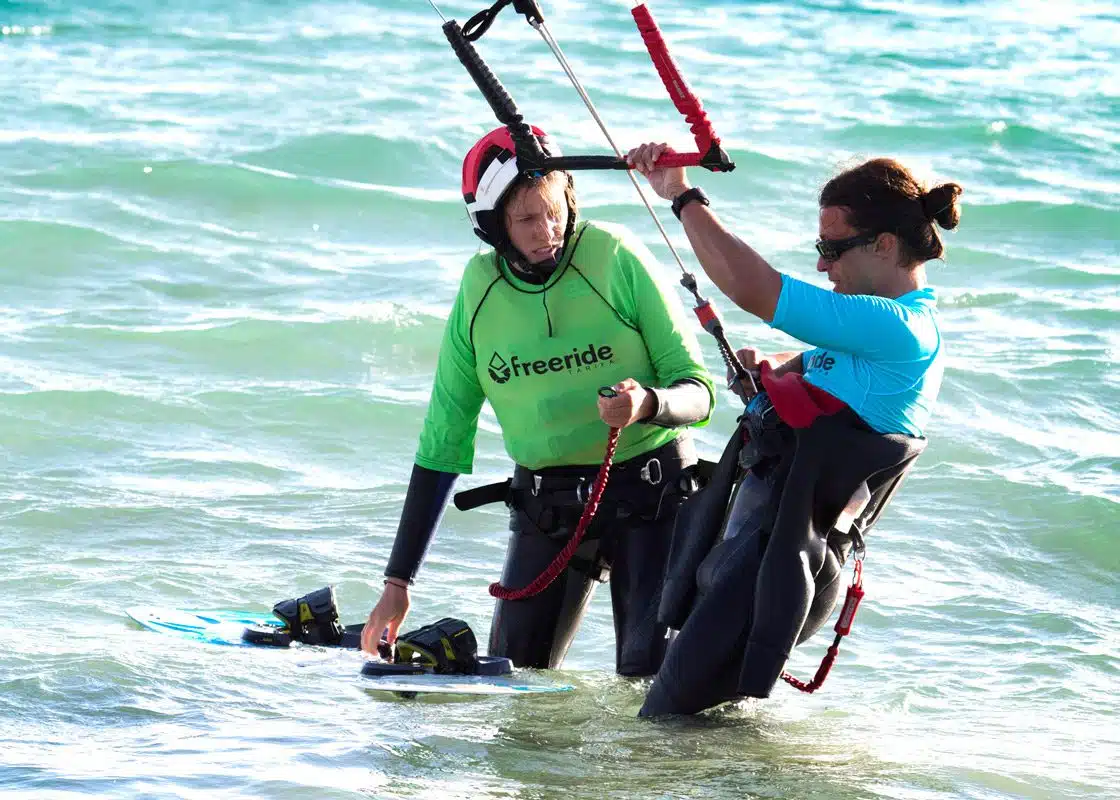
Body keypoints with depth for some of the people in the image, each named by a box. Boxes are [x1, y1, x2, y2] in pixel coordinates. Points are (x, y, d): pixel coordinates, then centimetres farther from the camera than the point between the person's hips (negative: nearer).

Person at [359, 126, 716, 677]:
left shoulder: (615, 257, -12)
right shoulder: (480, 287, -1)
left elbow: (698, 392, -9)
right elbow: (442, 439, 4)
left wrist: (648, 404, -34)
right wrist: (398, 579, 2)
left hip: (650, 491, -4)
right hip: (545, 504, 4)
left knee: (649, 678, -14)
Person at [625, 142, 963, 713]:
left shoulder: (897, 329, -20)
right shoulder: (903, 321, 13)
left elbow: (752, 289, -24)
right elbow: (823, 368, 33)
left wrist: (682, 196, -14)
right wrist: (770, 369, 9)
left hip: (782, 554, -11)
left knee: (668, 719, -10)